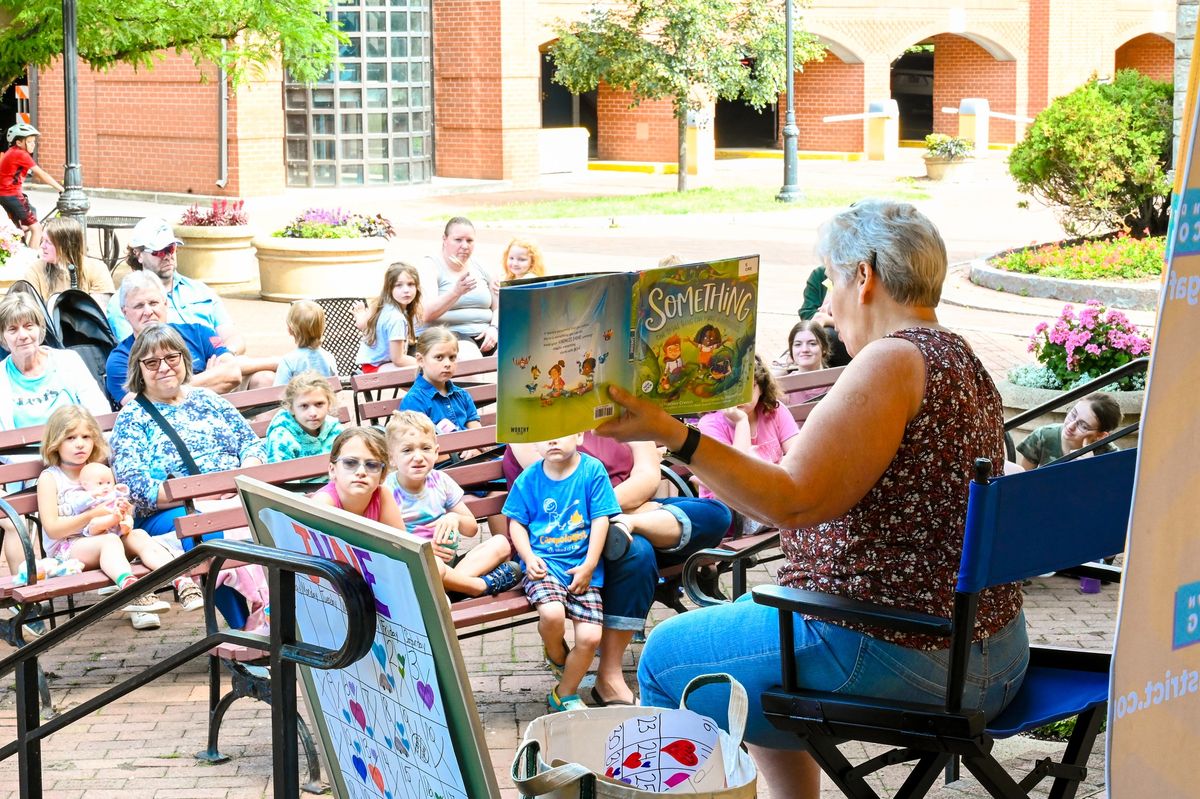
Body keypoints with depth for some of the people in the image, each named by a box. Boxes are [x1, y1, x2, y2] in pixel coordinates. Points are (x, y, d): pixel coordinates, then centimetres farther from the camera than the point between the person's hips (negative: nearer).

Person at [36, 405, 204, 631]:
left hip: (105, 539, 5)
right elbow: (52, 528, -10)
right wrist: (93, 515, -20)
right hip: (66, 548, -5)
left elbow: (120, 516, 21)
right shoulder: (50, 478, 1)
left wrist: (123, 516, -5)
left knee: (139, 536, -24)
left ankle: (183, 583, -42)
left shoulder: (99, 471, 17)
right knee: (110, 540, -35)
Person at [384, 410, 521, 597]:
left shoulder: (441, 481, 7)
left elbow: (472, 529, 15)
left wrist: (455, 518, -8)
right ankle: (485, 584, -17)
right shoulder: (388, 491, -8)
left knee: (500, 543, -7)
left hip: (450, 560, 7)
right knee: (434, 565, -40)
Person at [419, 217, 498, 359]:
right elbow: (426, 314, -15)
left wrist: (493, 328, -3)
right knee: (471, 356, -38)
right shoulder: (430, 267, -1)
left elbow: (497, 307, 21)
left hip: (484, 336, 6)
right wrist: (456, 292, -31)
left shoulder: (480, 269, 18)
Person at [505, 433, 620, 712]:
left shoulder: (593, 470, -3)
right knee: (552, 613, -29)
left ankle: (565, 695, 16)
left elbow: (600, 520, -3)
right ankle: (556, 656, 9)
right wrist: (529, 557, -8)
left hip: (582, 566, 1)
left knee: (590, 637, -11)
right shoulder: (529, 478, 1)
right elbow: (517, 522, 8)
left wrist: (589, 566, -9)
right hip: (543, 562, 0)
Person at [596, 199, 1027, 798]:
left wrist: (673, 435, -25)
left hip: (894, 660, -10)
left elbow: (795, 501, -23)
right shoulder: (962, 360, 13)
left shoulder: (893, 361, -17)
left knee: (667, 658, 7)